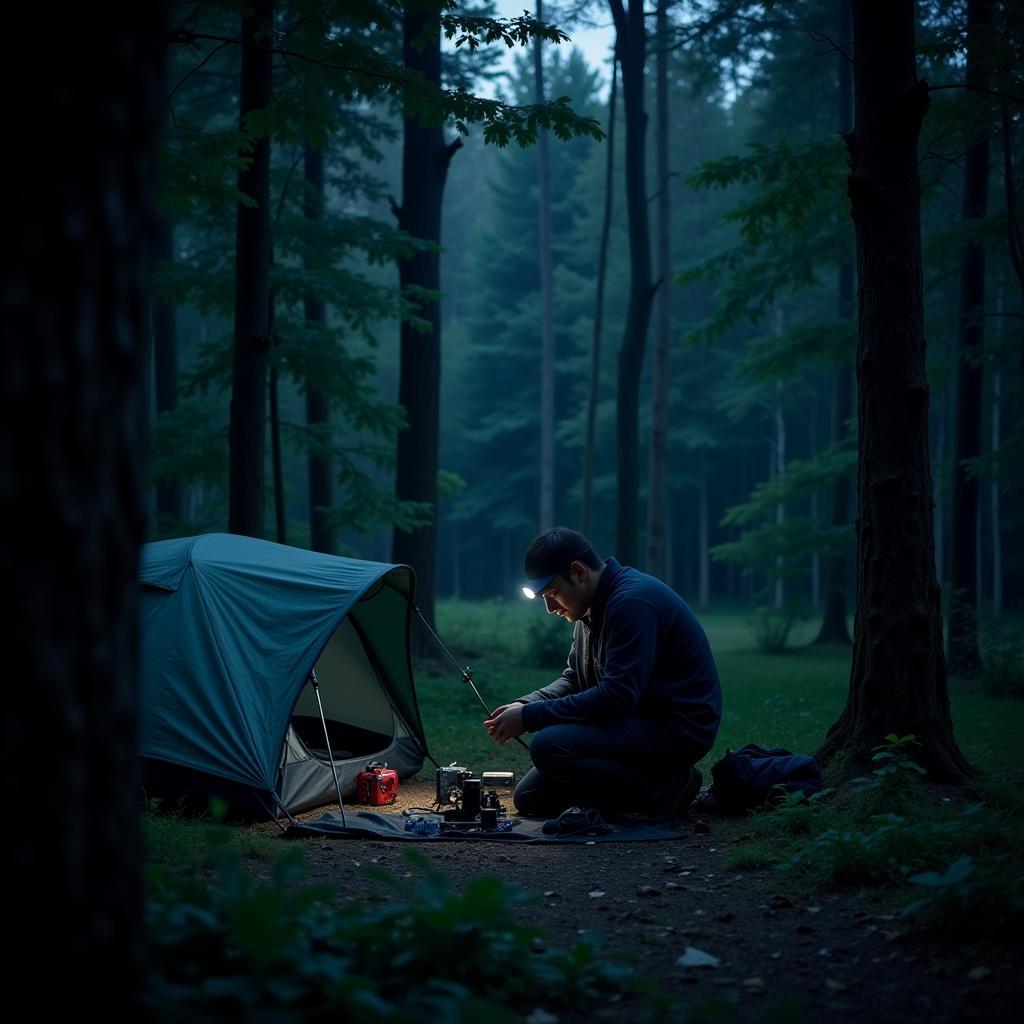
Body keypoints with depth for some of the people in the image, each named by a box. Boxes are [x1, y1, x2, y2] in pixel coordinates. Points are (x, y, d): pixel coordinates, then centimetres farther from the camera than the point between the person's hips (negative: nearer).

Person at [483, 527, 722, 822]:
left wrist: (531, 717, -23)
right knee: (529, 797, 5)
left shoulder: (632, 602, -21)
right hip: (636, 721, 10)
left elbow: (616, 696, -28)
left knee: (549, 747, -29)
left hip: (676, 727, -10)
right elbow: (572, 679, 17)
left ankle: (665, 788, -14)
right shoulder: (594, 607, 11)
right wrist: (524, 705, -4)